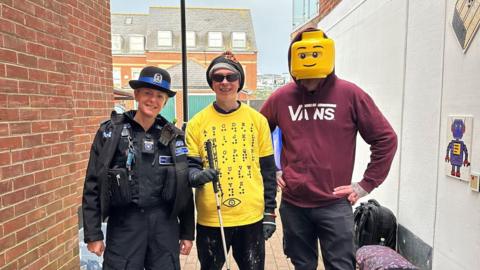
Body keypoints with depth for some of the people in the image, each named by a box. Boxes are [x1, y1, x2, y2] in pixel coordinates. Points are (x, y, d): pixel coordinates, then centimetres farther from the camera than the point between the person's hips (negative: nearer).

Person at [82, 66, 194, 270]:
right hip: (124, 224, -1)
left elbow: (185, 188, 5)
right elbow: (93, 186, -1)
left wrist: (187, 232, 6)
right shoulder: (110, 132, -3)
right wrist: (93, 234, -2)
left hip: (165, 224, 2)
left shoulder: (175, 136, 2)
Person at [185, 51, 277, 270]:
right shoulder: (197, 122, -1)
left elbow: (267, 169, 5)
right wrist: (197, 176, -21)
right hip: (210, 218, 0)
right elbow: (188, 166, 2)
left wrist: (269, 212, 3)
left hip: (251, 217, 1)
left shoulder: (257, 119, 2)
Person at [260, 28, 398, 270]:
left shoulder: (350, 94, -6)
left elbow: (385, 139, -3)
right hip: (292, 203, 3)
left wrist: (366, 184, -3)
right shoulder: (281, 97, 1)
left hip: (335, 204, -2)